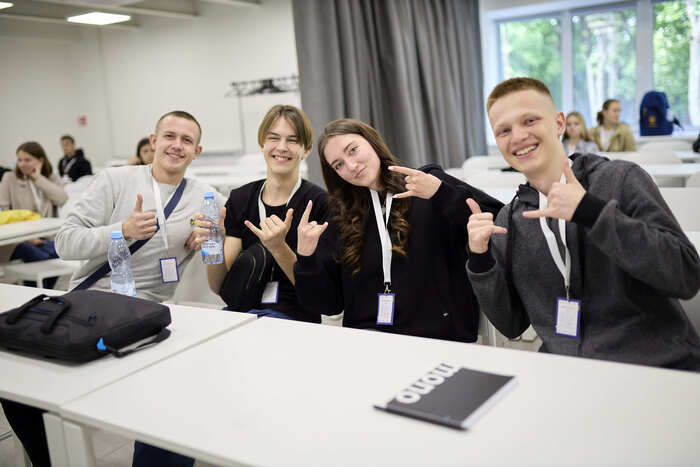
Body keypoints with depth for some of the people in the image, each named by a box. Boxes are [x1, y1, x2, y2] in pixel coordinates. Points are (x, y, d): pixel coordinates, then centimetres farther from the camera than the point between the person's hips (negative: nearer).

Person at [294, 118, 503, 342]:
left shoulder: (430, 183, 1)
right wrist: (306, 257, -5)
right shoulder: (342, 217, 11)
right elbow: (330, 304, 9)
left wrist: (441, 193, -20)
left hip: (437, 339, -2)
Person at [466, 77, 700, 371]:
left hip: (658, 369, -2)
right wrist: (480, 259, -8)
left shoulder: (622, 179, -4)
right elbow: (512, 325, 8)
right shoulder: (509, 220, 7)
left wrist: (590, 211, -20)